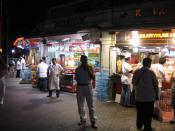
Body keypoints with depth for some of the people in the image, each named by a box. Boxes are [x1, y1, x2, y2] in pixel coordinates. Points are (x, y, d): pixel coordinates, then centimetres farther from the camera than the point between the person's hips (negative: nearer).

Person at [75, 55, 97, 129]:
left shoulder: (90, 67, 1)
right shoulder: (78, 69, 5)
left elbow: (93, 78, -6)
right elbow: (76, 79, 11)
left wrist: (88, 70, -12)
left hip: (88, 87, -2)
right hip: (80, 87, 2)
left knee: (90, 105, 1)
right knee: (80, 105, 7)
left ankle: (93, 121, 6)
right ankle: (83, 120, 22)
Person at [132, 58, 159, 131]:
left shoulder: (136, 72, -2)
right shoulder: (151, 72, -13)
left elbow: (133, 83, 8)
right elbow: (155, 85, -8)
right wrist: (156, 95, 4)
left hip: (138, 96, 4)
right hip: (149, 97, -4)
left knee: (140, 112, 18)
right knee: (148, 114, 9)